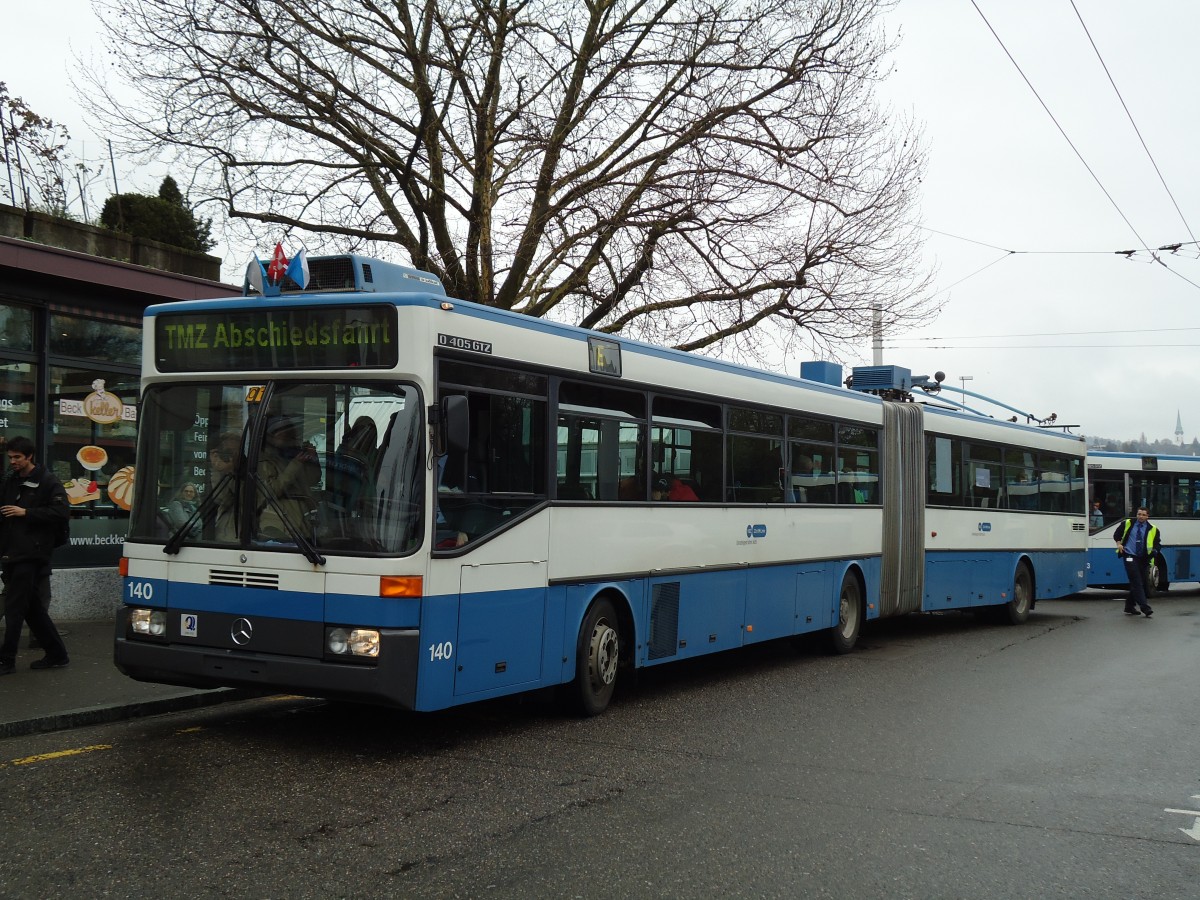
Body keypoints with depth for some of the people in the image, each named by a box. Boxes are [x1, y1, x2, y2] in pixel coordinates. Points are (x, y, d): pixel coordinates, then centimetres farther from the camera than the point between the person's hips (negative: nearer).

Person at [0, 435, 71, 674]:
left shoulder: (48, 482, -5)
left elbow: (62, 511, -14)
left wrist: (25, 512, -16)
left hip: (30, 554, -7)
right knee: (32, 607, 11)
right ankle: (56, 654, 19)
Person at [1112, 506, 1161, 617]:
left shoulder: (1153, 529, 4)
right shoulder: (1127, 523, 3)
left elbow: (1158, 543, 11)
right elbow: (1116, 534, 16)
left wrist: (1154, 550, -10)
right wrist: (1119, 544, -1)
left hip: (1143, 558, 3)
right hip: (1130, 557, -3)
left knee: (1144, 583, 8)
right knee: (1137, 582, -14)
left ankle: (1129, 607, 21)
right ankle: (1145, 608, -19)